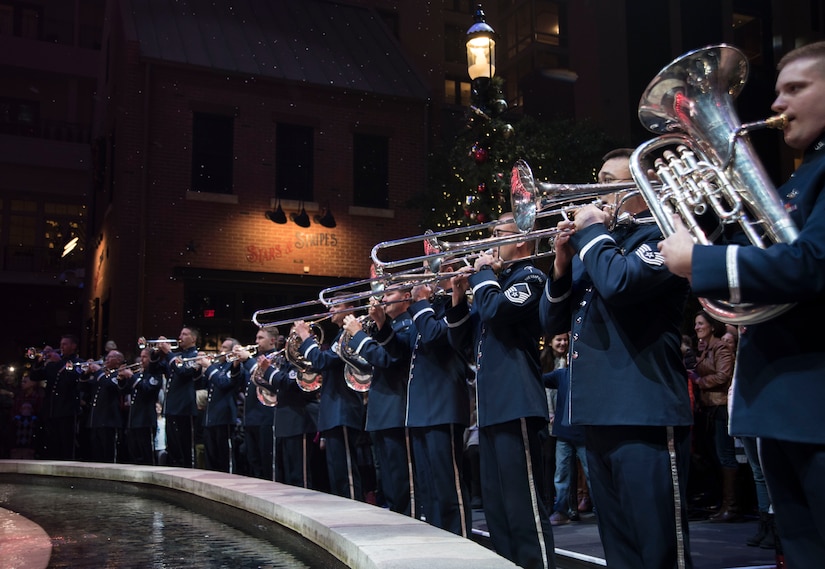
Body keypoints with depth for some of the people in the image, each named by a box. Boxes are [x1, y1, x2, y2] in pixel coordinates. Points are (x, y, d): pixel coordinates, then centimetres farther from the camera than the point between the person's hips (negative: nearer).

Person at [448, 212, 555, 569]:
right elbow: (461, 342, 21)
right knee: (496, 507, 14)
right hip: (490, 407, 10)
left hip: (516, 406, -10)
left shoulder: (530, 277, -4)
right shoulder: (496, 280, 23)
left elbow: (496, 310, -23)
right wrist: (459, 295, 7)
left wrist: (483, 273, -5)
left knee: (524, 506, -10)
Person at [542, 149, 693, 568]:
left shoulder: (663, 234, -4)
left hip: (644, 414, -9)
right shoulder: (598, 245, 20)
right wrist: (562, 265, 1)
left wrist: (591, 232, -7)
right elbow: (552, 322, 17)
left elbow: (619, 282, -25)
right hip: (597, 413, 9)